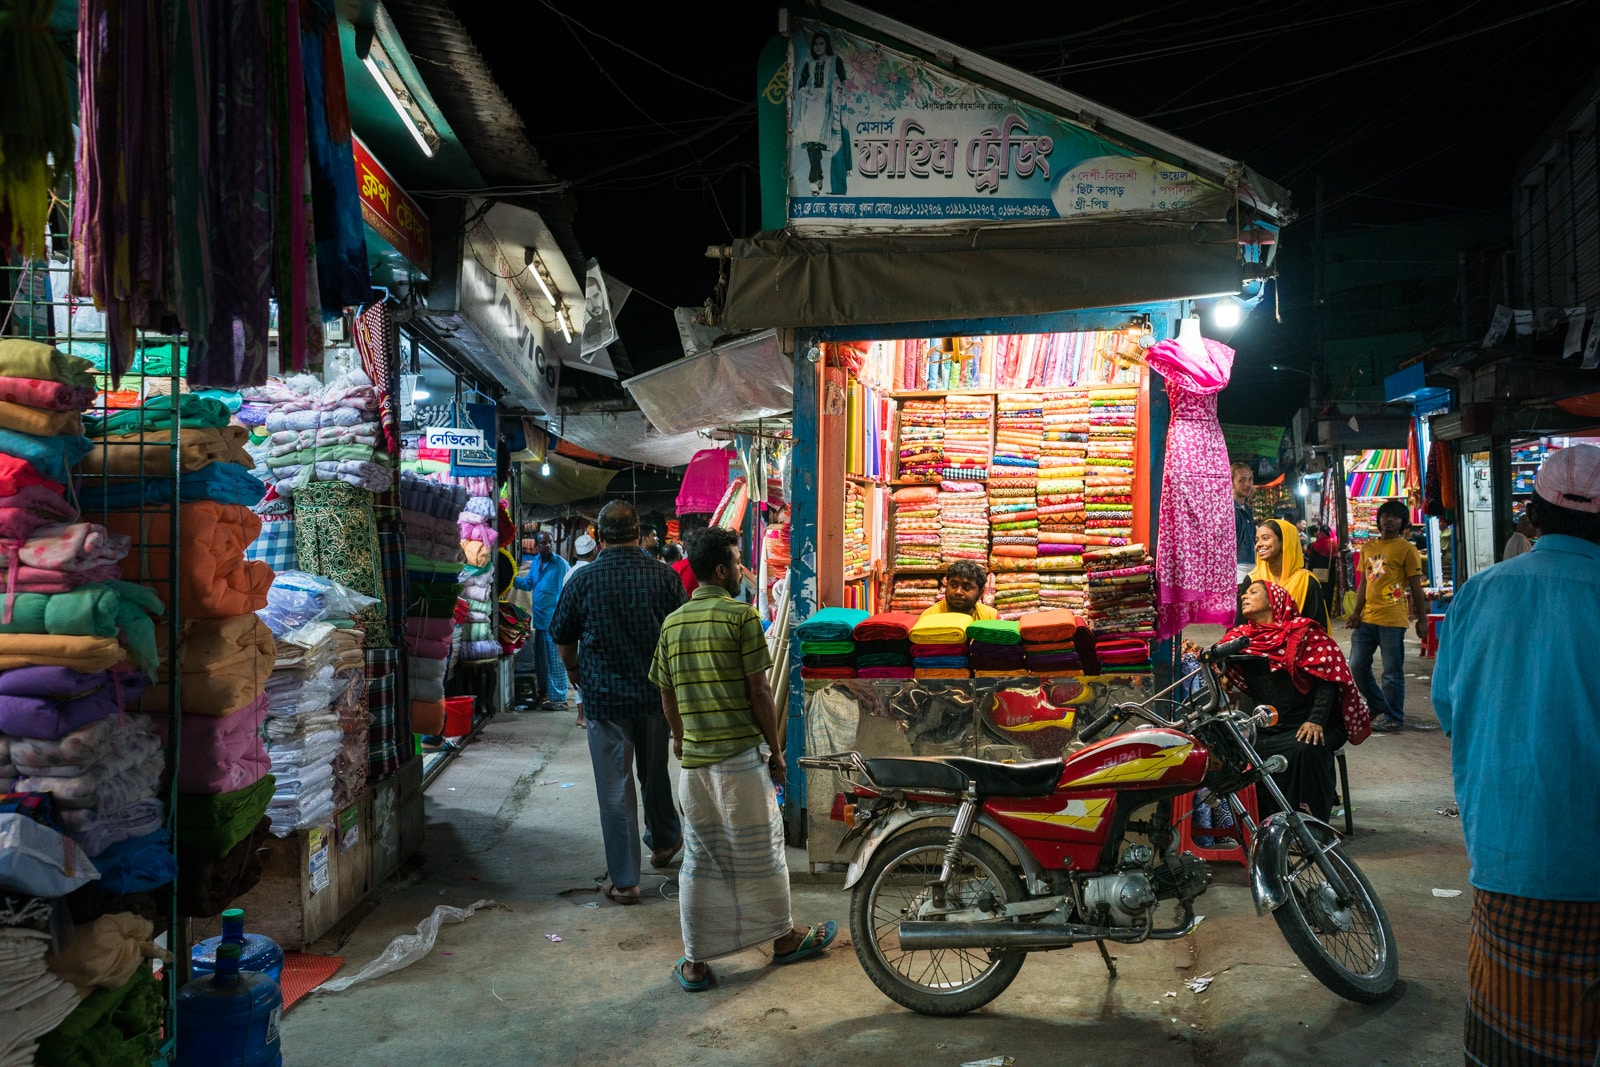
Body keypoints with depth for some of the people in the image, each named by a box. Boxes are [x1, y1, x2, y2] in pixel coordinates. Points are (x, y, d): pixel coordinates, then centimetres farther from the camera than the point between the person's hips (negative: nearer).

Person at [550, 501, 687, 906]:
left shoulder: (583, 579, -9)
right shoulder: (664, 576, -5)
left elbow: (563, 641, 2)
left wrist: (577, 674, 22)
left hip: (605, 698, -2)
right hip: (657, 694, 3)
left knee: (615, 788, 5)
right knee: (655, 773, 23)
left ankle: (624, 881, 12)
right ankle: (664, 842, 44)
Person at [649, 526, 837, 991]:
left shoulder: (672, 623, 6)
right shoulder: (742, 616, -11)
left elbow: (668, 695, 11)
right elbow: (758, 691, -11)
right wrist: (776, 751, -2)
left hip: (694, 758, 5)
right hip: (741, 754, -5)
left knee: (699, 857, 12)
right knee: (760, 849, 11)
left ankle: (695, 961, 18)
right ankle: (783, 936, 29)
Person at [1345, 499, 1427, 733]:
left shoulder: (1407, 549, -2)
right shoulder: (1367, 547, 14)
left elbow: (1416, 587, -3)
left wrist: (1422, 619, -4)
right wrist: (1357, 612, 8)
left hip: (1392, 619, -6)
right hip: (1367, 617, 6)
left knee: (1392, 672, 0)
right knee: (1357, 666, 9)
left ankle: (1393, 717, 12)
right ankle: (1378, 707, 27)